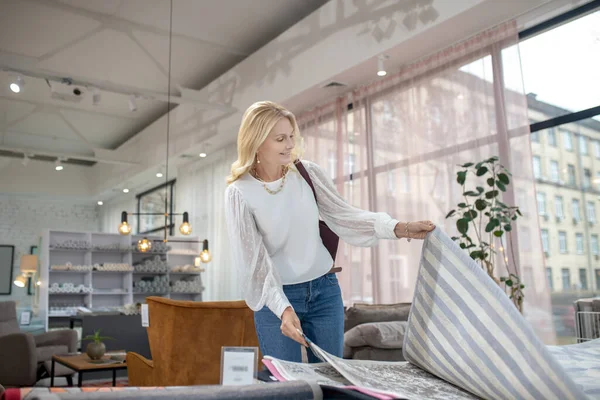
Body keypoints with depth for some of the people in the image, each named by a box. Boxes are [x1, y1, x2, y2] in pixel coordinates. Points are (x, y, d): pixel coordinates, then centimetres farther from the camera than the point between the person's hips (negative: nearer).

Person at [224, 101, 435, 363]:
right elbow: (252, 258, -16)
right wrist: (283, 308, -27)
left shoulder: (307, 172, -4)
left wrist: (399, 229, -17)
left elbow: (342, 215, -4)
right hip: (276, 296, -3)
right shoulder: (239, 193, -12)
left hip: (324, 289, 3)